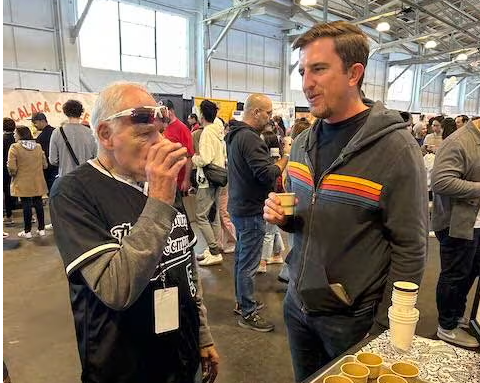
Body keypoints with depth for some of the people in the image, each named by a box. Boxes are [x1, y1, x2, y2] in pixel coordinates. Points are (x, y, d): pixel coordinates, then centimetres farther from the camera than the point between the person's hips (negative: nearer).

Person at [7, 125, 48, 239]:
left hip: (23, 183, -4)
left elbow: (12, 168, -16)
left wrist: (12, 173, 5)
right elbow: (45, 165, 6)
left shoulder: (15, 147, -11)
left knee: (26, 205, 3)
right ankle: (41, 229, 18)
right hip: (38, 183, 4)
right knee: (38, 203, 11)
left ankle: (27, 231, 12)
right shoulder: (38, 147, 3)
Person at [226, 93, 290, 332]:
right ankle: (248, 313, 14)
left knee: (242, 257, 20)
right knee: (249, 263, 0)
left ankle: (242, 301, 36)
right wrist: (287, 157, -14)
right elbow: (267, 174, -26)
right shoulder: (249, 138, -21)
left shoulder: (235, 135, 11)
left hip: (239, 206, 11)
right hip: (251, 210, -11)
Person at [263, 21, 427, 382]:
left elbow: (410, 250, -15)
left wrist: (383, 327, -11)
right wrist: (282, 216, -10)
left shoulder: (395, 147, -19)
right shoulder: (303, 143, 0)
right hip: (297, 302, 6)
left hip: (353, 317, -5)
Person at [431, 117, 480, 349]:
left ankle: (457, 315, 40)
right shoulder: (459, 143, -21)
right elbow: (441, 181, -30)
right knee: (454, 275, 3)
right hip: (458, 224, -10)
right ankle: (447, 327, 21)